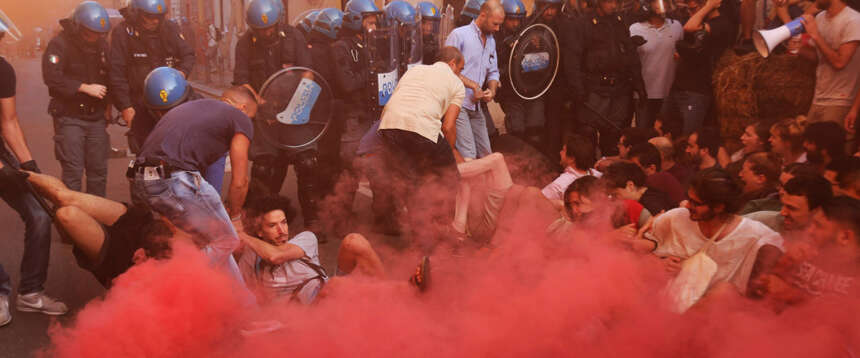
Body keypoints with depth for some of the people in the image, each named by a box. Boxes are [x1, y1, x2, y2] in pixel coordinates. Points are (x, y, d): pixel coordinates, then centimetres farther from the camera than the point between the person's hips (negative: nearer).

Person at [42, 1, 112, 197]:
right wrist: (86, 88, -20)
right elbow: (52, 77, -22)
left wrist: (107, 104, 12)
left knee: (98, 169, 9)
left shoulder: (101, 44, 10)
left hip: (96, 117, 6)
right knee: (73, 170, -7)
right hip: (70, 117, -6)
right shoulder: (59, 45, -10)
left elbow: (108, 77, 20)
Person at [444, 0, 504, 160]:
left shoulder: (491, 40, 17)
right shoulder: (459, 35, -7)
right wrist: (473, 85, -14)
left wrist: (492, 90, 1)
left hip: (476, 105, 8)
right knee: (468, 158, -16)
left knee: (485, 154, 9)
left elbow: (493, 72, 23)